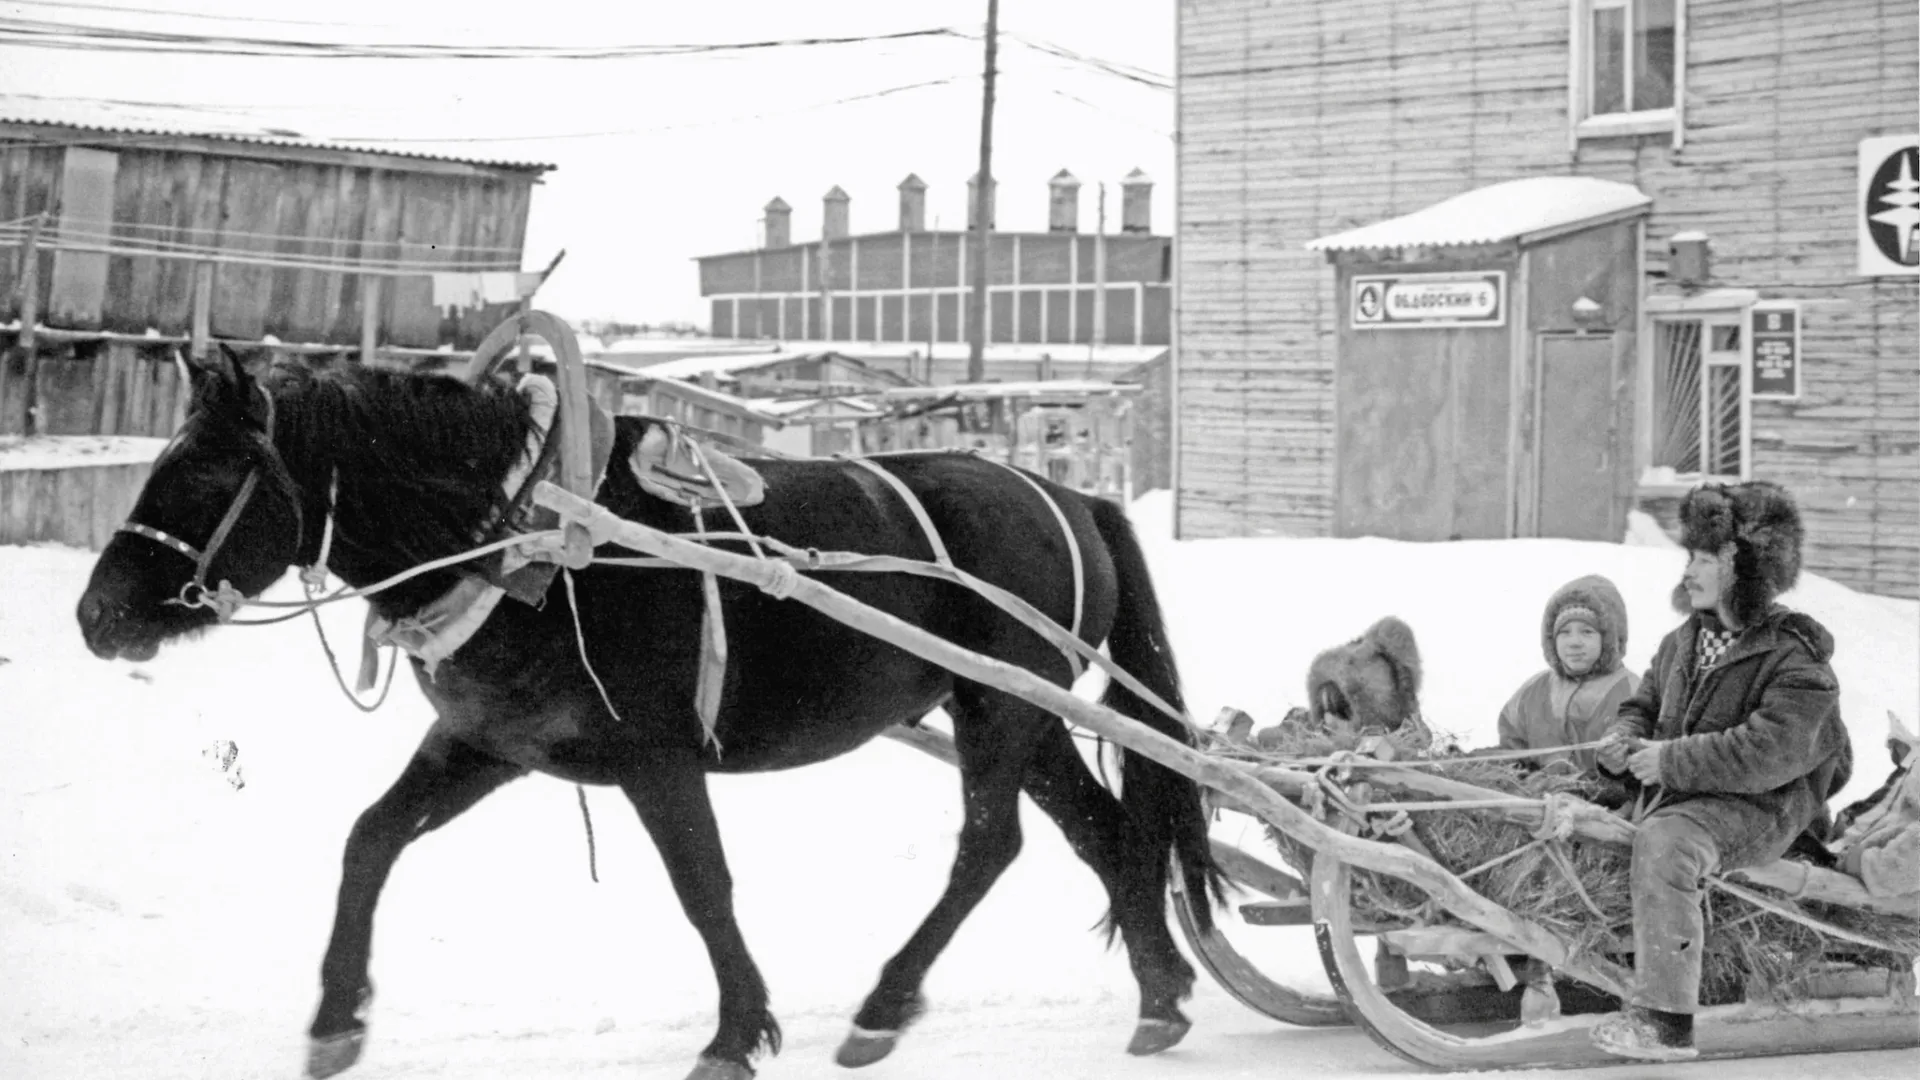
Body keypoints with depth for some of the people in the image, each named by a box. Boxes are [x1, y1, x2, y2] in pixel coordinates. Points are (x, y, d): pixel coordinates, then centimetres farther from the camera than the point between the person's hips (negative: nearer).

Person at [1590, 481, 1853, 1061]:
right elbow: (1645, 702, 28)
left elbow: (1764, 756, -23)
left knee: (1664, 842, -36)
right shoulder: (1684, 642, 14)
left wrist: (1670, 760, -23)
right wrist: (1625, 736, 3)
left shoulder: (1795, 661, -12)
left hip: (1757, 808, -9)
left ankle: (1664, 1019, -40)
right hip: (1676, 795, 9)